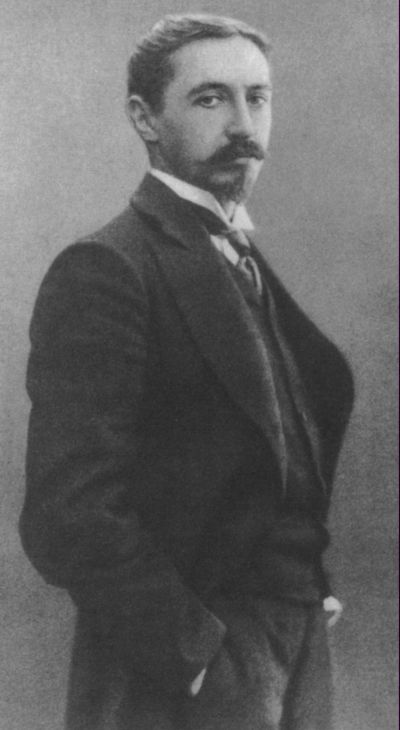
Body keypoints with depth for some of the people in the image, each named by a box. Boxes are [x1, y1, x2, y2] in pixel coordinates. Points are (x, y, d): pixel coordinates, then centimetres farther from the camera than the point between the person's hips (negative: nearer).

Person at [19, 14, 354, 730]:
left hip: (300, 659, 8)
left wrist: (311, 593, 2)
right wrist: (199, 658, -17)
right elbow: (69, 517, -22)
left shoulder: (248, 265, 10)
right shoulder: (104, 269, -16)